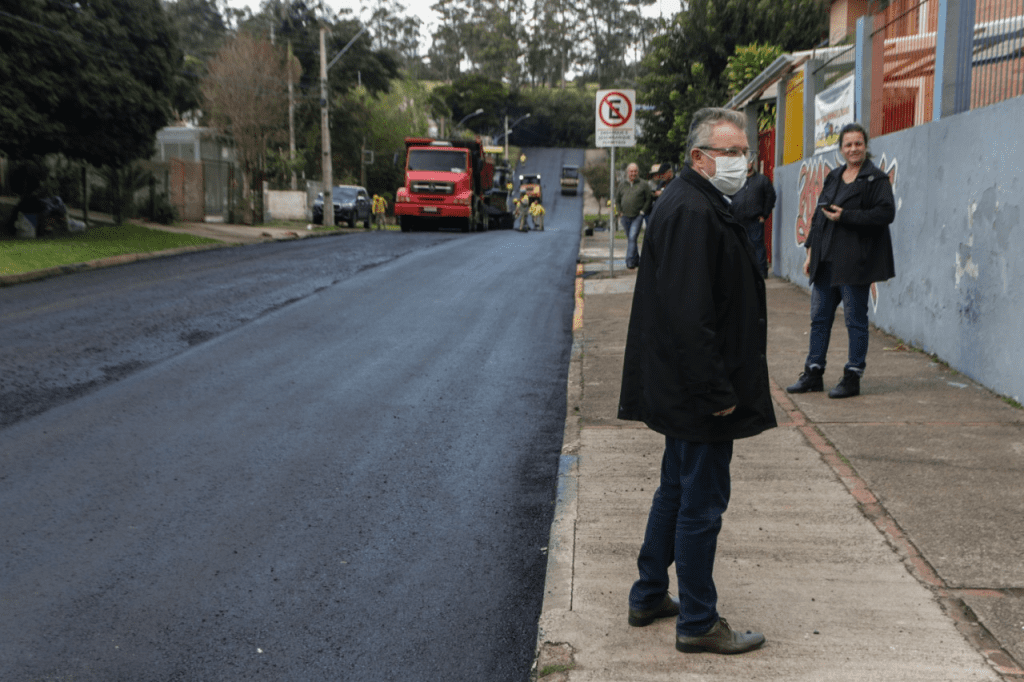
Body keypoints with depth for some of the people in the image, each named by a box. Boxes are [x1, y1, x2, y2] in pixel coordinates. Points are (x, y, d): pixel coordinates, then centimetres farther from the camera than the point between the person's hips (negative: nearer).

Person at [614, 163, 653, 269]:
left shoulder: (643, 185, 2)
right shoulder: (622, 186, 12)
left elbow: (648, 199, 1)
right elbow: (617, 200, 17)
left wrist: (642, 211, -8)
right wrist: (620, 212, 5)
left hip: (637, 216, -4)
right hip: (625, 217, 5)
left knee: (632, 237, -15)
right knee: (630, 239, 12)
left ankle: (630, 261, -15)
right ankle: (636, 259, 25)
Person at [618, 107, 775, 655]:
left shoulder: (700, 204, 15)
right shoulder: (691, 211, -20)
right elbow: (688, 315, -27)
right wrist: (717, 392, -24)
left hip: (684, 391, 11)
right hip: (699, 393, -11)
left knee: (678, 490, 20)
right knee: (702, 503, 0)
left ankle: (649, 596, 33)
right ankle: (698, 623, 14)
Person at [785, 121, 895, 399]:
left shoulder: (876, 179, -4)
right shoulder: (833, 177, 16)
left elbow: (885, 214, -14)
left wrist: (844, 216, -17)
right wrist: (811, 251, 14)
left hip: (855, 261, -7)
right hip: (826, 259, 7)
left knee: (855, 319, 0)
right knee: (819, 316, 9)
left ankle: (852, 378, 8)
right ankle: (813, 374, 18)